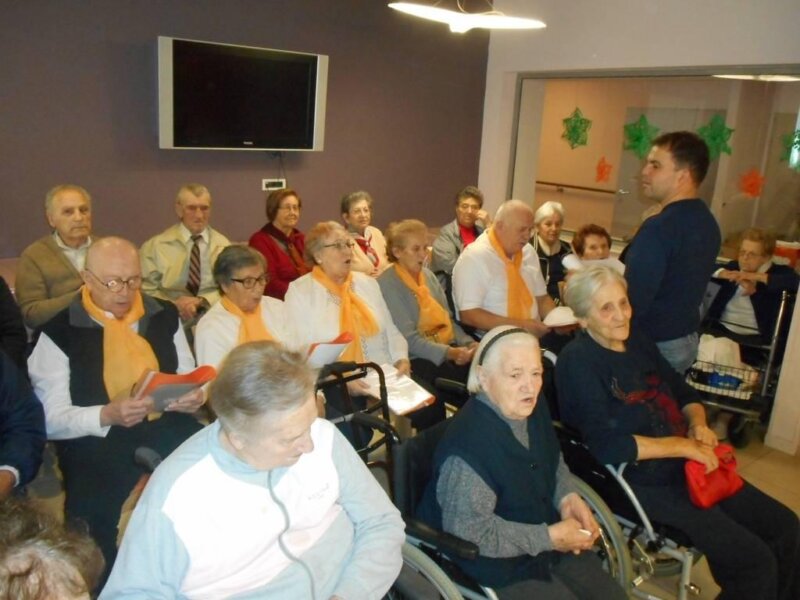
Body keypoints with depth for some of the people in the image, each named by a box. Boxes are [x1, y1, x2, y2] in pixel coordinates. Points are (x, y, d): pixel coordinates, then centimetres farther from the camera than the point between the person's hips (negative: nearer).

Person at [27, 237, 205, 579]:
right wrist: (106, 415, -19)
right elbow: (51, 419, -1)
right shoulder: (59, 332, 1)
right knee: (95, 511, -32)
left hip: (169, 432, 3)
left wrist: (193, 398, -5)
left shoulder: (165, 315, 12)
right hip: (96, 442, -2)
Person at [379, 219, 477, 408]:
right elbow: (409, 339, -16)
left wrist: (468, 343, -3)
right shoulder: (387, 285, -9)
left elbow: (446, 319, 15)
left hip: (449, 348, 7)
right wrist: (448, 353, -25)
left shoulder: (428, 275, 14)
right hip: (417, 358, -6)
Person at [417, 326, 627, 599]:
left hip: (550, 542, 8)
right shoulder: (468, 446, -32)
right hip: (498, 567, -7)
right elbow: (469, 529, -27)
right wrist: (549, 537, -22)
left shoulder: (534, 409, -6)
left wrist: (568, 498, -8)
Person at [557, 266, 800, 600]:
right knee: (754, 561, -12)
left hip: (687, 467, 8)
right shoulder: (577, 362, -16)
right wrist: (683, 445, -19)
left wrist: (698, 424, -3)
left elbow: (683, 391, 18)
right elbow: (605, 446, -23)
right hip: (643, 484, -8)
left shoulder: (636, 340, 7)